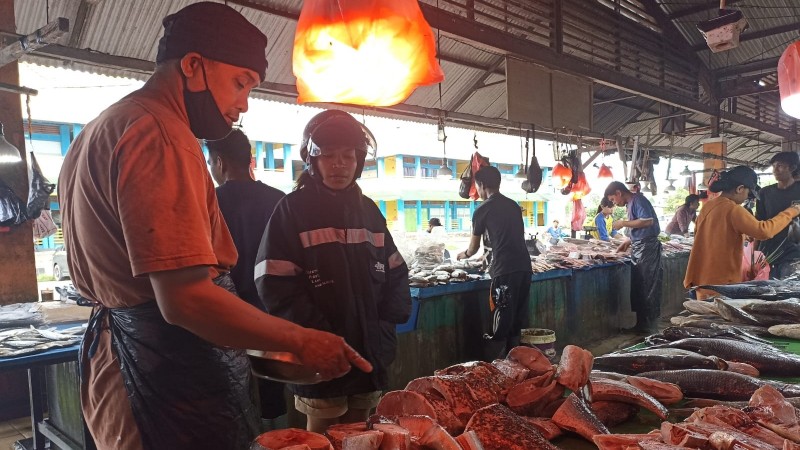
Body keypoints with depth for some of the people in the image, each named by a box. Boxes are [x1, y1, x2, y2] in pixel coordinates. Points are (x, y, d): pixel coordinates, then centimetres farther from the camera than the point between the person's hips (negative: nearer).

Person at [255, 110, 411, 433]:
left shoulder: (368, 210, 9)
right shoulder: (293, 210, -7)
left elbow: (396, 273, 13)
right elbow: (276, 286, -14)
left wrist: (388, 324, 0)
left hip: (370, 353, 5)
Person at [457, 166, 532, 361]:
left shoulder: (482, 210, 1)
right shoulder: (514, 205, 18)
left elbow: (474, 247, 12)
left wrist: (464, 255, 33)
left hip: (505, 270, -6)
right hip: (524, 266, 7)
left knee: (501, 323, -2)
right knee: (518, 320, 14)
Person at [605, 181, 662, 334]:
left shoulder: (638, 200, -12)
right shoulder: (631, 203, 15)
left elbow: (648, 221, -23)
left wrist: (624, 223, -16)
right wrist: (628, 241, 11)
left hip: (647, 248, -9)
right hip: (638, 249, 9)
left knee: (647, 288, -3)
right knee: (637, 287, 11)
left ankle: (650, 328, 5)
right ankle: (641, 324, 20)